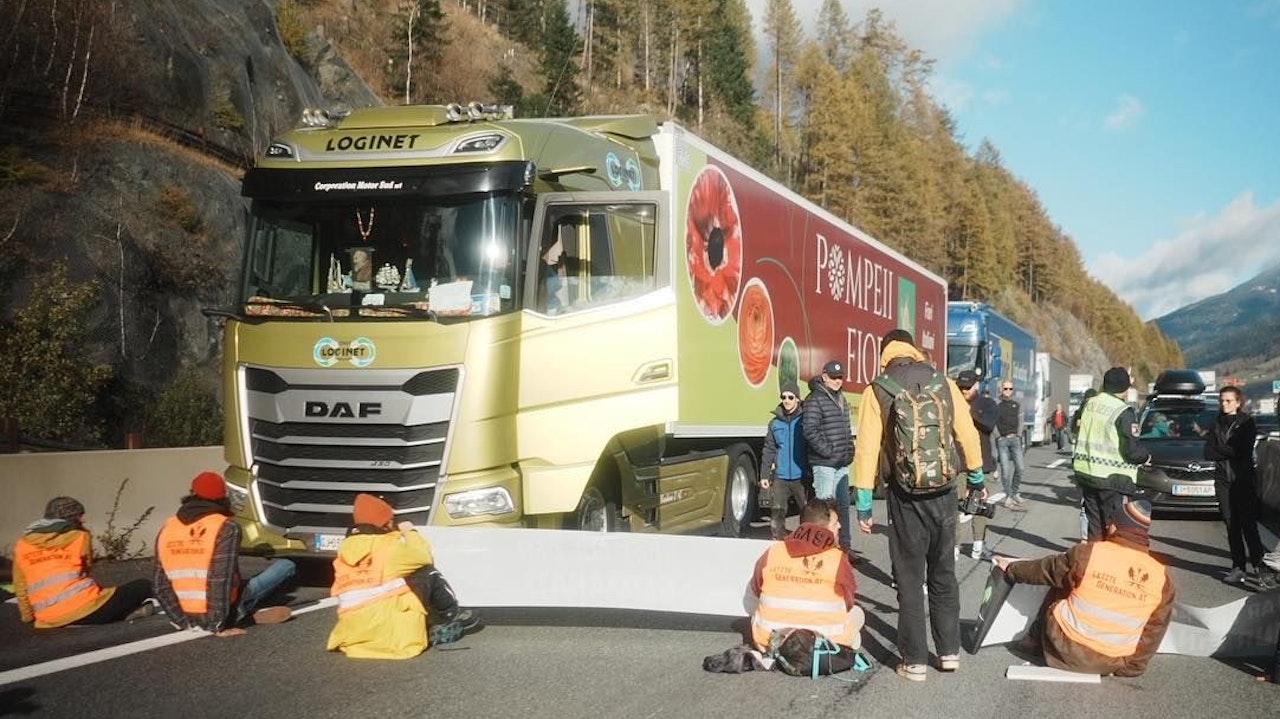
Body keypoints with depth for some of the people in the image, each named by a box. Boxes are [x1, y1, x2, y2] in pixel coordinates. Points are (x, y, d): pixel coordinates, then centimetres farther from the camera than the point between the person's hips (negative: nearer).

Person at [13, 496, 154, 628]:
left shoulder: (21, 545, 14)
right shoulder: (80, 536, 6)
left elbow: (21, 588, 18)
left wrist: (28, 617, 30)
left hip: (49, 621, 4)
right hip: (87, 610, -4)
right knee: (144, 586, 10)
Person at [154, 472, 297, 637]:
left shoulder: (166, 530, -1)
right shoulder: (226, 527, -17)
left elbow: (161, 586, -2)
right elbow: (221, 580, -25)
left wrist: (183, 622, 5)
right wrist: (218, 626, -18)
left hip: (190, 617, 4)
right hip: (221, 613, -4)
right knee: (285, 566, 9)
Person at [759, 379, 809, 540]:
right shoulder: (775, 423, 9)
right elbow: (768, 450, 12)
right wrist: (764, 475, 8)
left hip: (801, 477, -3)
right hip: (780, 478, 3)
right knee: (776, 515, 5)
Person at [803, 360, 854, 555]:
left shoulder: (842, 400, 16)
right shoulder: (815, 399, -11)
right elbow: (810, 430, -18)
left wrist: (849, 452, 12)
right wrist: (828, 451, -17)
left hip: (842, 464, 8)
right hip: (824, 464, -8)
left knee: (843, 504, 14)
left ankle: (845, 546, 22)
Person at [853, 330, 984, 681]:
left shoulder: (877, 391, -6)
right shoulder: (944, 383, 1)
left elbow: (867, 449, -9)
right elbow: (968, 434, 4)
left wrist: (864, 504, -4)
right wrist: (976, 478, 19)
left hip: (906, 496, -2)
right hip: (943, 491, 3)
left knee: (910, 578, 5)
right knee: (944, 573, 16)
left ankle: (914, 661, 8)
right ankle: (949, 651, 21)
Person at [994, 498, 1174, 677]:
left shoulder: (1088, 553, -13)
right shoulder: (1162, 577, -5)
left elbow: (1043, 570, 4)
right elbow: (1154, 632, 2)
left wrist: (1011, 568, 24)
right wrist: (1132, 668, 15)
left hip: (1066, 649, -2)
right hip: (1112, 662, 2)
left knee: (1057, 592, 22)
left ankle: (1035, 644, 28)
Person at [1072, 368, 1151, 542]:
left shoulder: (1088, 404, 5)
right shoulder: (1124, 412, -15)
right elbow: (1132, 450, -15)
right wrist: (1146, 457, 4)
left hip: (1085, 473, 6)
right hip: (1112, 478, -6)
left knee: (1094, 523, 16)